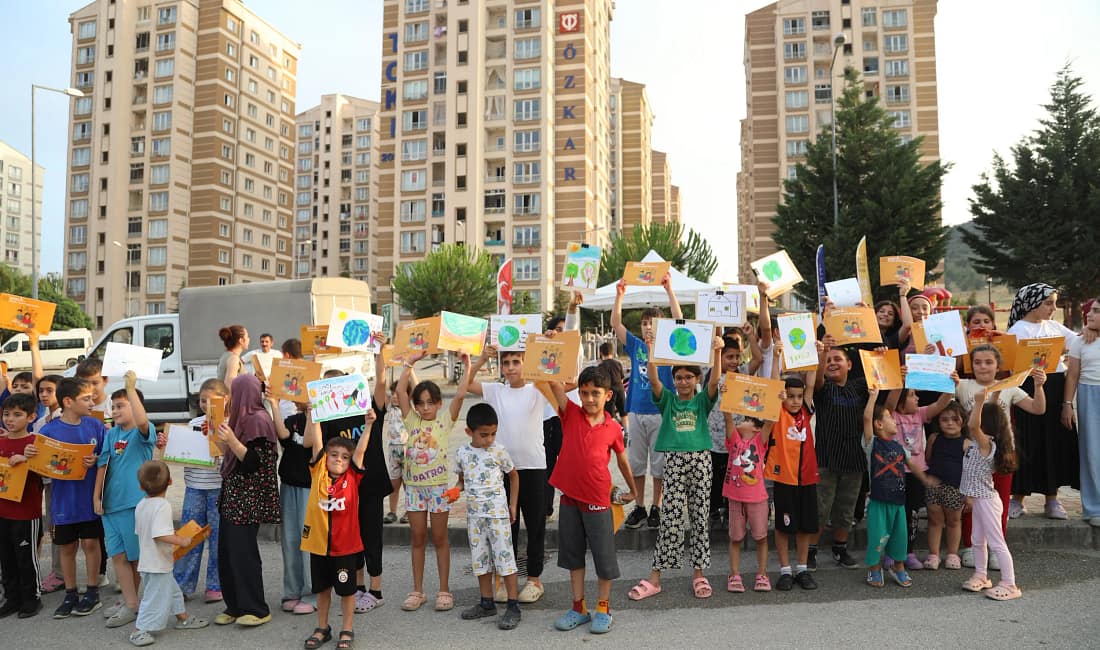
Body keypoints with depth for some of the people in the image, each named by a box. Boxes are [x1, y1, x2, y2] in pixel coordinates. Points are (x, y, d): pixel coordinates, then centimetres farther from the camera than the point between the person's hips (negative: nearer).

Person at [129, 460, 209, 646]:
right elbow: (161, 535, -33)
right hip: (158, 564, -9)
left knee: (172, 590, 23)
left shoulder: (140, 505, 4)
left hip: (147, 561, 9)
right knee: (155, 598, 3)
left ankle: (183, 618, 36)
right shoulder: (162, 506, -24)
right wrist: (182, 540, -21)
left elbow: (139, 531, 14)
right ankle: (138, 631, 10)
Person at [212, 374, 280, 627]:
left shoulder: (258, 420, -14)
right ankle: (235, 606, 21)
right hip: (232, 496, 9)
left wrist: (231, 439, -27)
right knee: (226, 552, 11)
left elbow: (253, 462, -19)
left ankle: (257, 609, 8)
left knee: (243, 553, -4)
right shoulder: (242, 418, 14)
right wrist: (219, 435, 11)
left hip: (248, 499, -9)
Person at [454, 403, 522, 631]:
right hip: (474, 513, 4)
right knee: (480, 558, 12)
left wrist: (512, 505, 4)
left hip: (497, 512, -4)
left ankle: (513, 605, 3)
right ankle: (487, 603, 25)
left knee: (505, 557, -4)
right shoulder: (462, 453, 1)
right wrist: (456, 490, -7)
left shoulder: (499, 451, -7)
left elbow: (514, 476, 5)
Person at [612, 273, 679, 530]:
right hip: (636, 412, 3)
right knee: (636, 462, 9)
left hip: (661, 412, -3)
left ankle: (656, 508, 15)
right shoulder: (635, 346, 8)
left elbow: (679, 321, -11)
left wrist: (669, 290, -18)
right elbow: (615, 323, 0)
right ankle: (639, 507, 19)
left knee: (659, 463, 4)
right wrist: (619, 295, -10)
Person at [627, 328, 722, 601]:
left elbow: (714, 380, -9)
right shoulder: (667, 400, 8)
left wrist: (717, 352, -24)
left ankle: (698, 574, 19)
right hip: (674, 459, -1)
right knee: (671, 518, -3)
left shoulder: (702, 400, 9)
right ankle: (655, 578, 4)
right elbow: (653, 379, -9)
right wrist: (651, 350, -22)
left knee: (699, 518, 6)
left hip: (701, 459, 1)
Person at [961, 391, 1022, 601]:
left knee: (996, 543, -3)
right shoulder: (976, 444, 5)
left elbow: (973, 426, -41)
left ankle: (1009, 585, 3)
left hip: (986, 499, -10)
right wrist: (993, 400, 12)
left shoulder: (986, 444, -20)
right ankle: (981, 576, 31)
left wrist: (980, 402, -46)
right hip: (978, 498, 10)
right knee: (978, 540, 19)